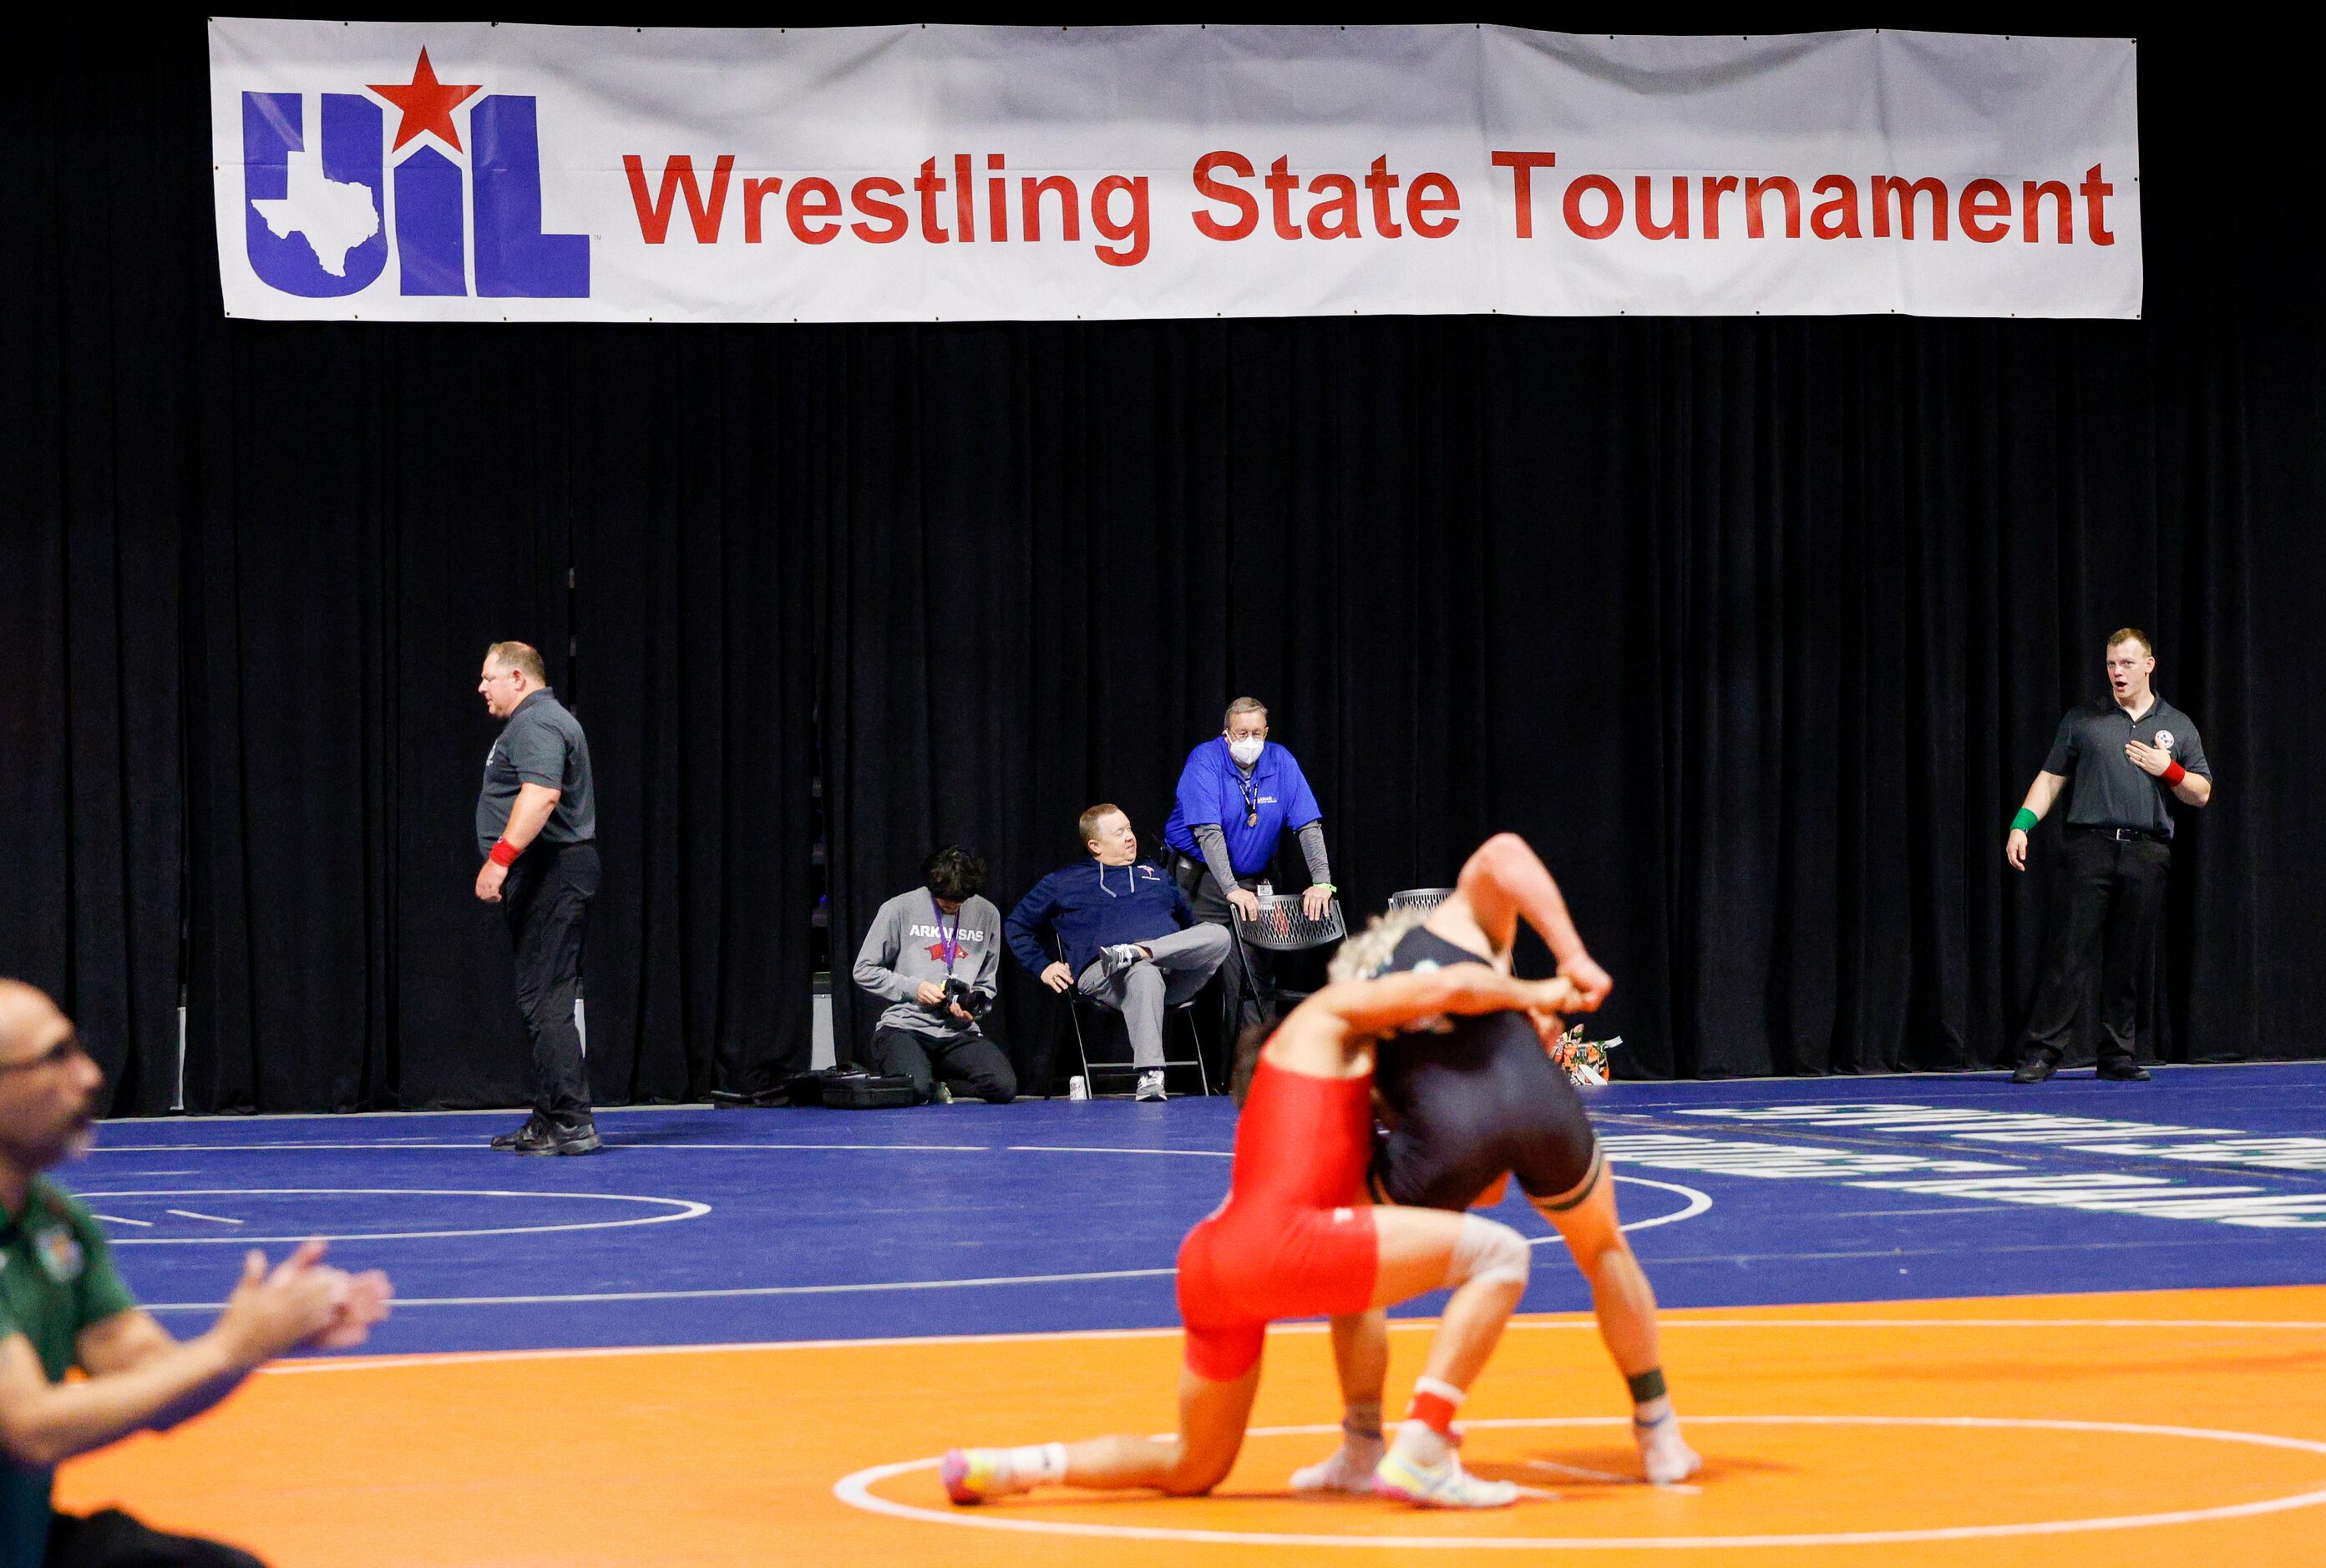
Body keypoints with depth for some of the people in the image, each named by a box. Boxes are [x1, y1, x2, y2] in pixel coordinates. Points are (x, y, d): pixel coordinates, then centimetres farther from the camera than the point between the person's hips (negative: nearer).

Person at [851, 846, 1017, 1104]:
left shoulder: (987, 914, 10)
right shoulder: (900, 909, -1)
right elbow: (864, 971, 3)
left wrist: (973, 1009, -3)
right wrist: (913, 988, -10)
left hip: (960, 1033, 3)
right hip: (905, 1026, -3)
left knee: (1004, 1087, -25)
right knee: (914, 1089, -34)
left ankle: (934, 1084, 1)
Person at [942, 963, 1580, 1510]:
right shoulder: (1330, 1013, 10)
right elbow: (1456, 986, -5)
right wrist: (1532, 993, 14)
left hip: (1208, 1265, 9)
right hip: (1279, 1243, -9)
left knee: (1192, 1470, 27)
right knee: (1499, 1254, -6)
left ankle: (1001, 1467, 15)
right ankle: (1419, 1455, -14)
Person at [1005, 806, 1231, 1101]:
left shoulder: (1155, 876, 32)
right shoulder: (1064, 883, 21)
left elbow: (1190, 923, 40)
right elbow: (1017, 925, 24)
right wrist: (1044, 967, 11)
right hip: (1102, 975, -4)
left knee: (1219, 935, -25)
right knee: (1144, 974, -43)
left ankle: (1133, 953, -38)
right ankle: (1149, 1076, -53)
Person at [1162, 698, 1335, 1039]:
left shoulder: (1281, 762, -4)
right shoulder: (1205, 761, -16)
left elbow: (1309, 825, -6)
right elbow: (1208, 831, -24)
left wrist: (1321, 882, -18)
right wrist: (1232, 890, -33)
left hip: (1253, 878, 4)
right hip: (1202, 876, -4)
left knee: (1260, 971, -3)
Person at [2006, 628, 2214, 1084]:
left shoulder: (2178, 726, 15)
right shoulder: (2081, 720, 11)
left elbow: (2201, 794, 15)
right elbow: (2050, 778, 11)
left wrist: (2168, 769, -4)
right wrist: (2021, 825, -2)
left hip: (2147, 854, 1)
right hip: (2089, 846, -1)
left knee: (2128, 960, 2)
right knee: (2068, 953, -8)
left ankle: (2118, 1056, 9)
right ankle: (2040, 1054, -8)